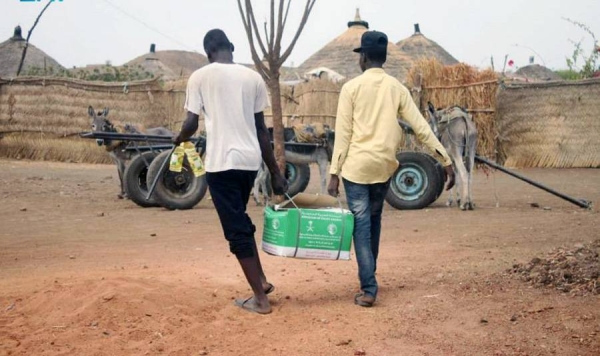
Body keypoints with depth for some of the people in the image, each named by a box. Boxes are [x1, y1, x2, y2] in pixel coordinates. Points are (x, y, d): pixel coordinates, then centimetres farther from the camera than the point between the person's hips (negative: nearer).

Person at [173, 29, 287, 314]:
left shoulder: (200, 77, -2)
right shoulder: (252, 77, 8)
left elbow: (191, 124, -2)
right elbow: (261, 129, 8)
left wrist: (178, 139, 21)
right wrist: (275, 172, 13)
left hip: (221, 162, -5)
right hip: (250, 161, 5)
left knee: (236, 230, 3)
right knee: (240, 221, 25)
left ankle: (260, 299, 7)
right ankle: (261, 280, 25)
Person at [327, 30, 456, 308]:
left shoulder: (352, 87, -4)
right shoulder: (397, 88, 5)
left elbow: (343, 134, -7)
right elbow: (421, 128, -1)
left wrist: (334, 173, -5)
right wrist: (446, 161, 1)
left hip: (356, 165, -4)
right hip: (383, 165, 4)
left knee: (361, 224, -1)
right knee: (374, 219, 20)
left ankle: (368, 289, -6)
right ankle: (368, 277, 32)